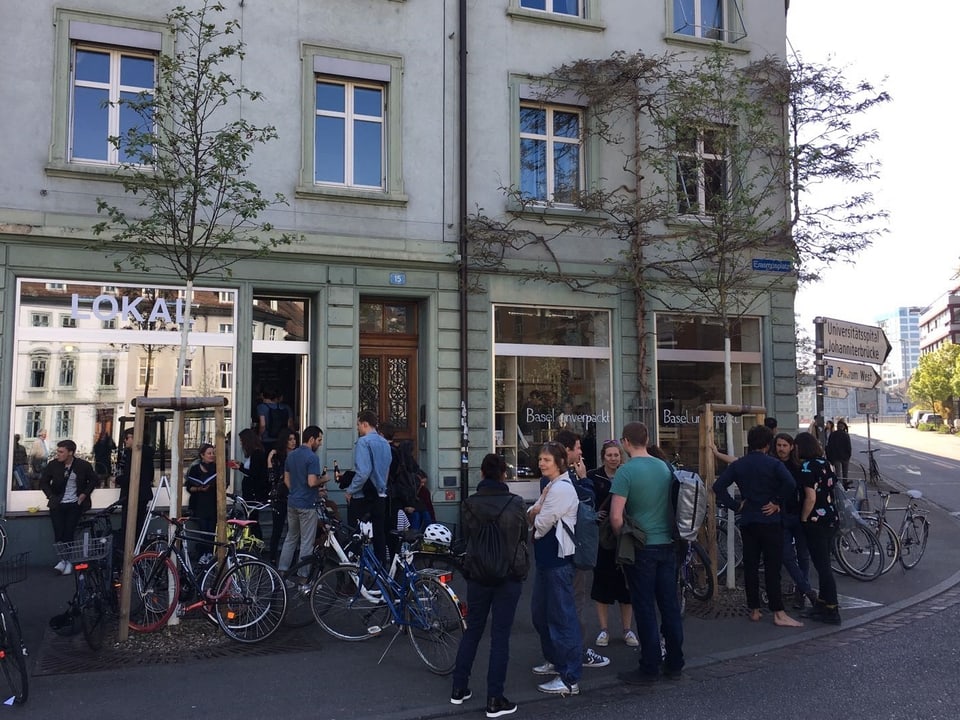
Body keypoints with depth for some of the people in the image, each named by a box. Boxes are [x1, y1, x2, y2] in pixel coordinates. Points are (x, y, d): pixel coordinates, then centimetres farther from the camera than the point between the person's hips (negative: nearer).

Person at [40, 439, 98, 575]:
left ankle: (68, 561, 4)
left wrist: (85, 494, -3)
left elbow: (93, 480, 7)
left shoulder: (83, 465, -8)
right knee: (59, 533, -5)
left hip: (75, 504, -2)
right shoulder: (53, 465, -5)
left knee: (69, 533, -7)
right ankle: (62, 560, 7)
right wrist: (51, 497, -2)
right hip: (57, 504, 2)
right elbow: (43, 482, 8)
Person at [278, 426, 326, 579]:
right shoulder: (312, 457, -17)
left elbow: (286, 480, 14)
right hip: (307, 505, -8)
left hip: (292, 503, 8)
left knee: (291, 538, 17)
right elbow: (312, 482, -24)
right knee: (307, 542, 1)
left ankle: (282, 571, 19)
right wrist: (323, 480, -5)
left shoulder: (291, 456, 9)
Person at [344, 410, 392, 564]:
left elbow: (363, 472, -23)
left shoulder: (363, 442, -14)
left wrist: (350, 491, -13)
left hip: (362, 494, -7)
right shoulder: (385, 443, 10)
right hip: (380, 495, 7)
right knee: (379, 533, 11)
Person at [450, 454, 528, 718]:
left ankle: (459, 688, 25)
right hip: (509, 576, -2)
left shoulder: (470, 503, -6)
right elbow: (524, 536, 4)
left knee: (472, 630, 17)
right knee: (500, 636, 4)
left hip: (477, 574, 2)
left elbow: (466, 537, 4)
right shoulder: (515, 503, -9)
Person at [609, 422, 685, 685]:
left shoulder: (626, 471, -14)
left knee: (645, 609, 3)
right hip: (668, 545, 6)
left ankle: (649, 669, 10)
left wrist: (622, 538, -1)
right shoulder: (665, 467, 4)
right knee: (670, 606, 12)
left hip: (642, 548, -5)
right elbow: (675, 506, 12)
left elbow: (616, 516, -18)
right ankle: (674, 665, 22)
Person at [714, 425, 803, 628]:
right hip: (770, 521, -4)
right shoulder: (773, 464, -7)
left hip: (747, 522, 4)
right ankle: (779, 613, -3)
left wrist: (736, 505, 1)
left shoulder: (738, 465, 4)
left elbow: (718, 486, -3)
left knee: (750, 567, 8)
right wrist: (777, 502, -11)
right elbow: (790, 484, -23)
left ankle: (754, 610, 15)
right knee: (772, 567, -3)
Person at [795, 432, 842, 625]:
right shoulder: (825, 463, 10)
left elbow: (811, 497, -20)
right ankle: (822, 603, 25)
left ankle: (832, 611, 0)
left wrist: (803, 519, -10)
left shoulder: (807, 466, -15)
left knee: (822, 565, -4)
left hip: (816, 521, -9)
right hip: (831, 519, 9)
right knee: (823, 563, 16)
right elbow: (831, 489, 15)